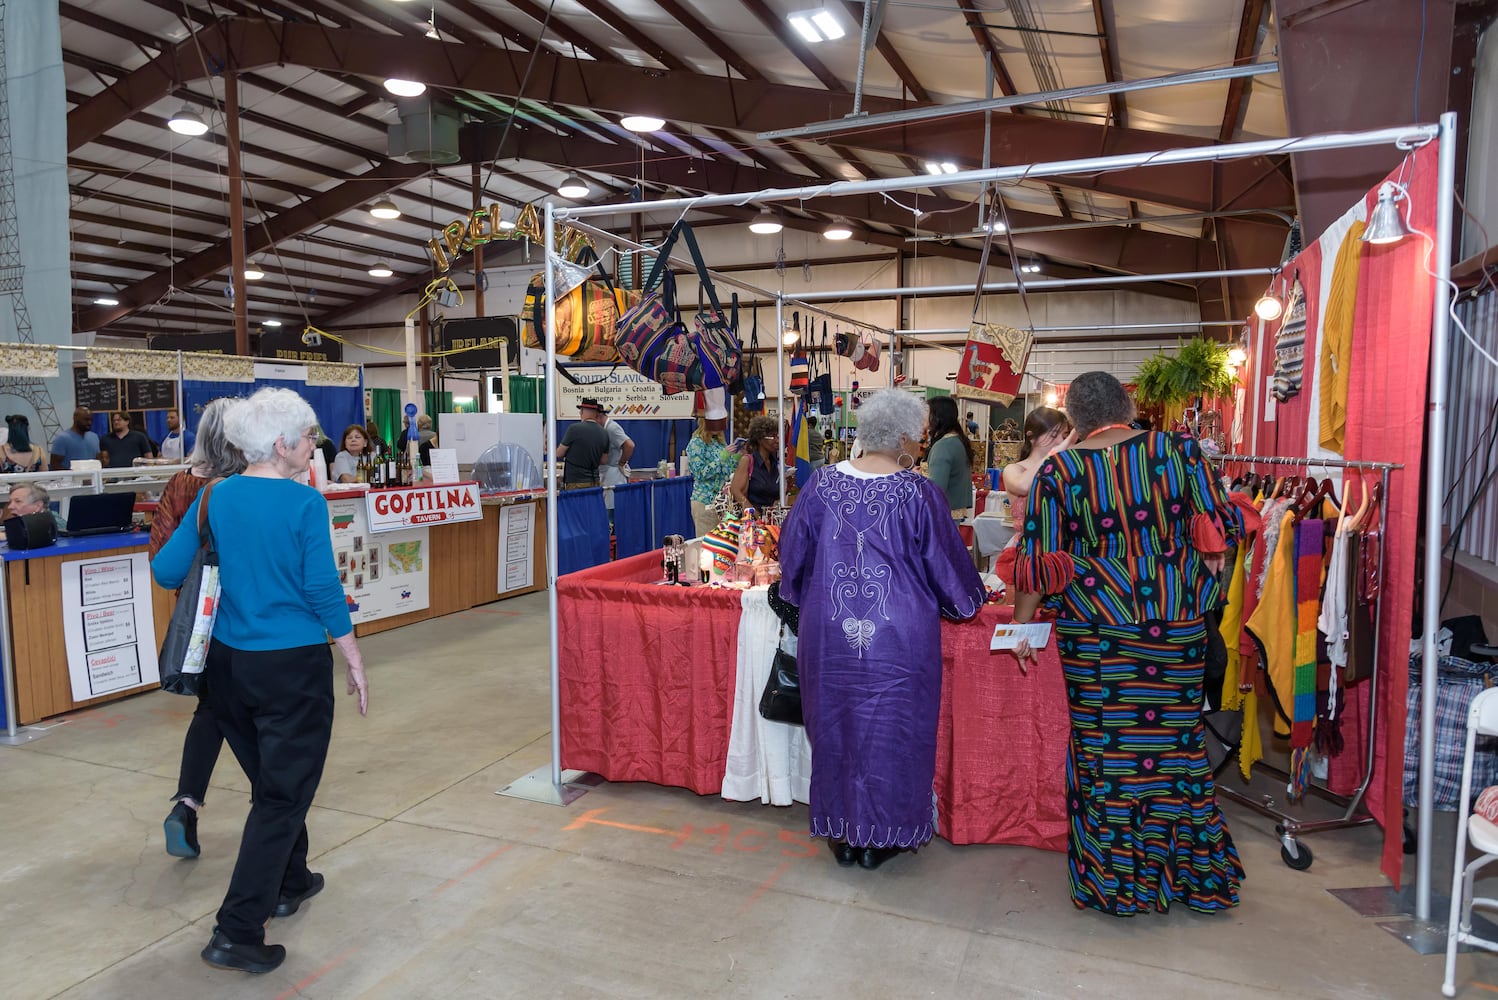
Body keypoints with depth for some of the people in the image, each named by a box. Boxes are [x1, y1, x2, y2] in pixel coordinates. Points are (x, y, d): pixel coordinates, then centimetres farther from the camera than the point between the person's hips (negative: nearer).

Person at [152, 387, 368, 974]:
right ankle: (237, 934, 5)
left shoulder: (214, 498, 0)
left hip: (228, 662, 6)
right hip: (294, 663, -6)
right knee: (284, 794, 5)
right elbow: (324, 590, -14)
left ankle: (290, 883, 41)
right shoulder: (304, 503, -15)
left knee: (271, 779, 24)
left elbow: (166, 572, 1)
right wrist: (354, 660, -4)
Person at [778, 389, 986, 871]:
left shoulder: (822, 484, -2)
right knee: (889, 730, 12)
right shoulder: (918, 493, -11)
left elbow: (793, 551, 7)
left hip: (829, 633, 3)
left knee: (835, 725, 16)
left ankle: (842, 834, 29)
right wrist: (967, 600, 18)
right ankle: (880, 835, 25)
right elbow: (947, 564, -2)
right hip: (898, 637, -3)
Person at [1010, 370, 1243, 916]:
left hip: (1094, 629, -1)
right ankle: (1195, 874, 29)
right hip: (1177, 625, 2)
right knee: (1176, 742, 14)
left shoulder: (1058, 471, -6)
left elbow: (1039, 560, -4)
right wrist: (1201, 590, 17)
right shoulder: (1179, 449, -1)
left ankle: (1111, 879, 23)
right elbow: (1217, 529, 1)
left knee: (1103, 745, 10)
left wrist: (1021, 625, 6)